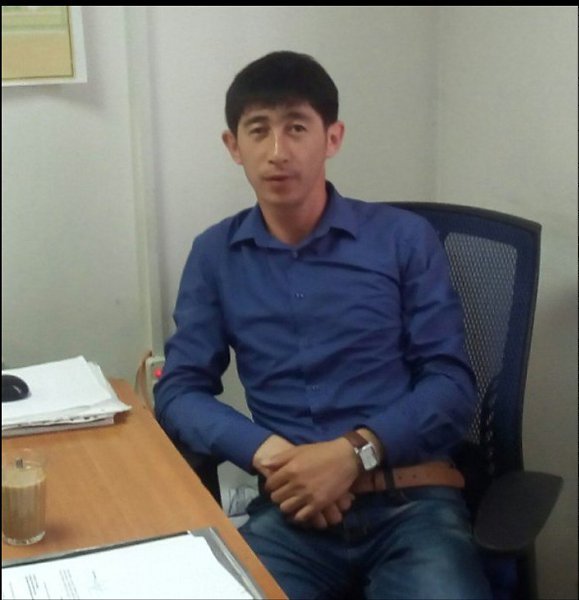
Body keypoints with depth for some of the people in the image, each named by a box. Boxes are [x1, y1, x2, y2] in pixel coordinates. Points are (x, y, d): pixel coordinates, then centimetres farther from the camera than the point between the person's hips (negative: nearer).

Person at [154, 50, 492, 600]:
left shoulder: (404, 237, 5)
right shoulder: (215, 255, 10)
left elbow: (451, 384, 2)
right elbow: (179, 391, 7)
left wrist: (354, 451, -14)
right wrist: (267, 451, -11)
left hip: (413, 498, 0)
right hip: (293, 504, 1)